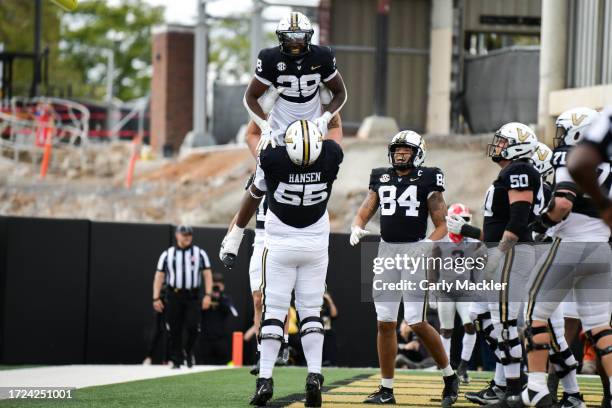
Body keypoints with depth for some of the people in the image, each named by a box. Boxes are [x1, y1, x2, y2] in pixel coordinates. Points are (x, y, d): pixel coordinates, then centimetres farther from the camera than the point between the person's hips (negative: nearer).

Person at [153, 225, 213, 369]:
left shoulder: (199, 253, 9)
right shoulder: (167, 254, 10)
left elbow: (207, 274, 6)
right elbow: (159, 276, 8)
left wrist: (208, 295, -6)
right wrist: (156, 298, 0)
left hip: (192, 297, -1)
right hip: (174, 296, 1)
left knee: (192, 327, -12)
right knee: (175, 330, -1)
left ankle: (189, 351, 14)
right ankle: (176, 361, 8)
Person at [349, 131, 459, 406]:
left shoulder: (426, 180, -1)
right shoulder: (381, 179, 12)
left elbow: (442, 225, -2)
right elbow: (364, 212, 11)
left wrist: (427, 244, -20)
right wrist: (356, 228, -12)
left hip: (416, 251, -5)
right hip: (387, 250, 5)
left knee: (417, 322, -11)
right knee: (385, 323, 4)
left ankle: (449, 376, 7)